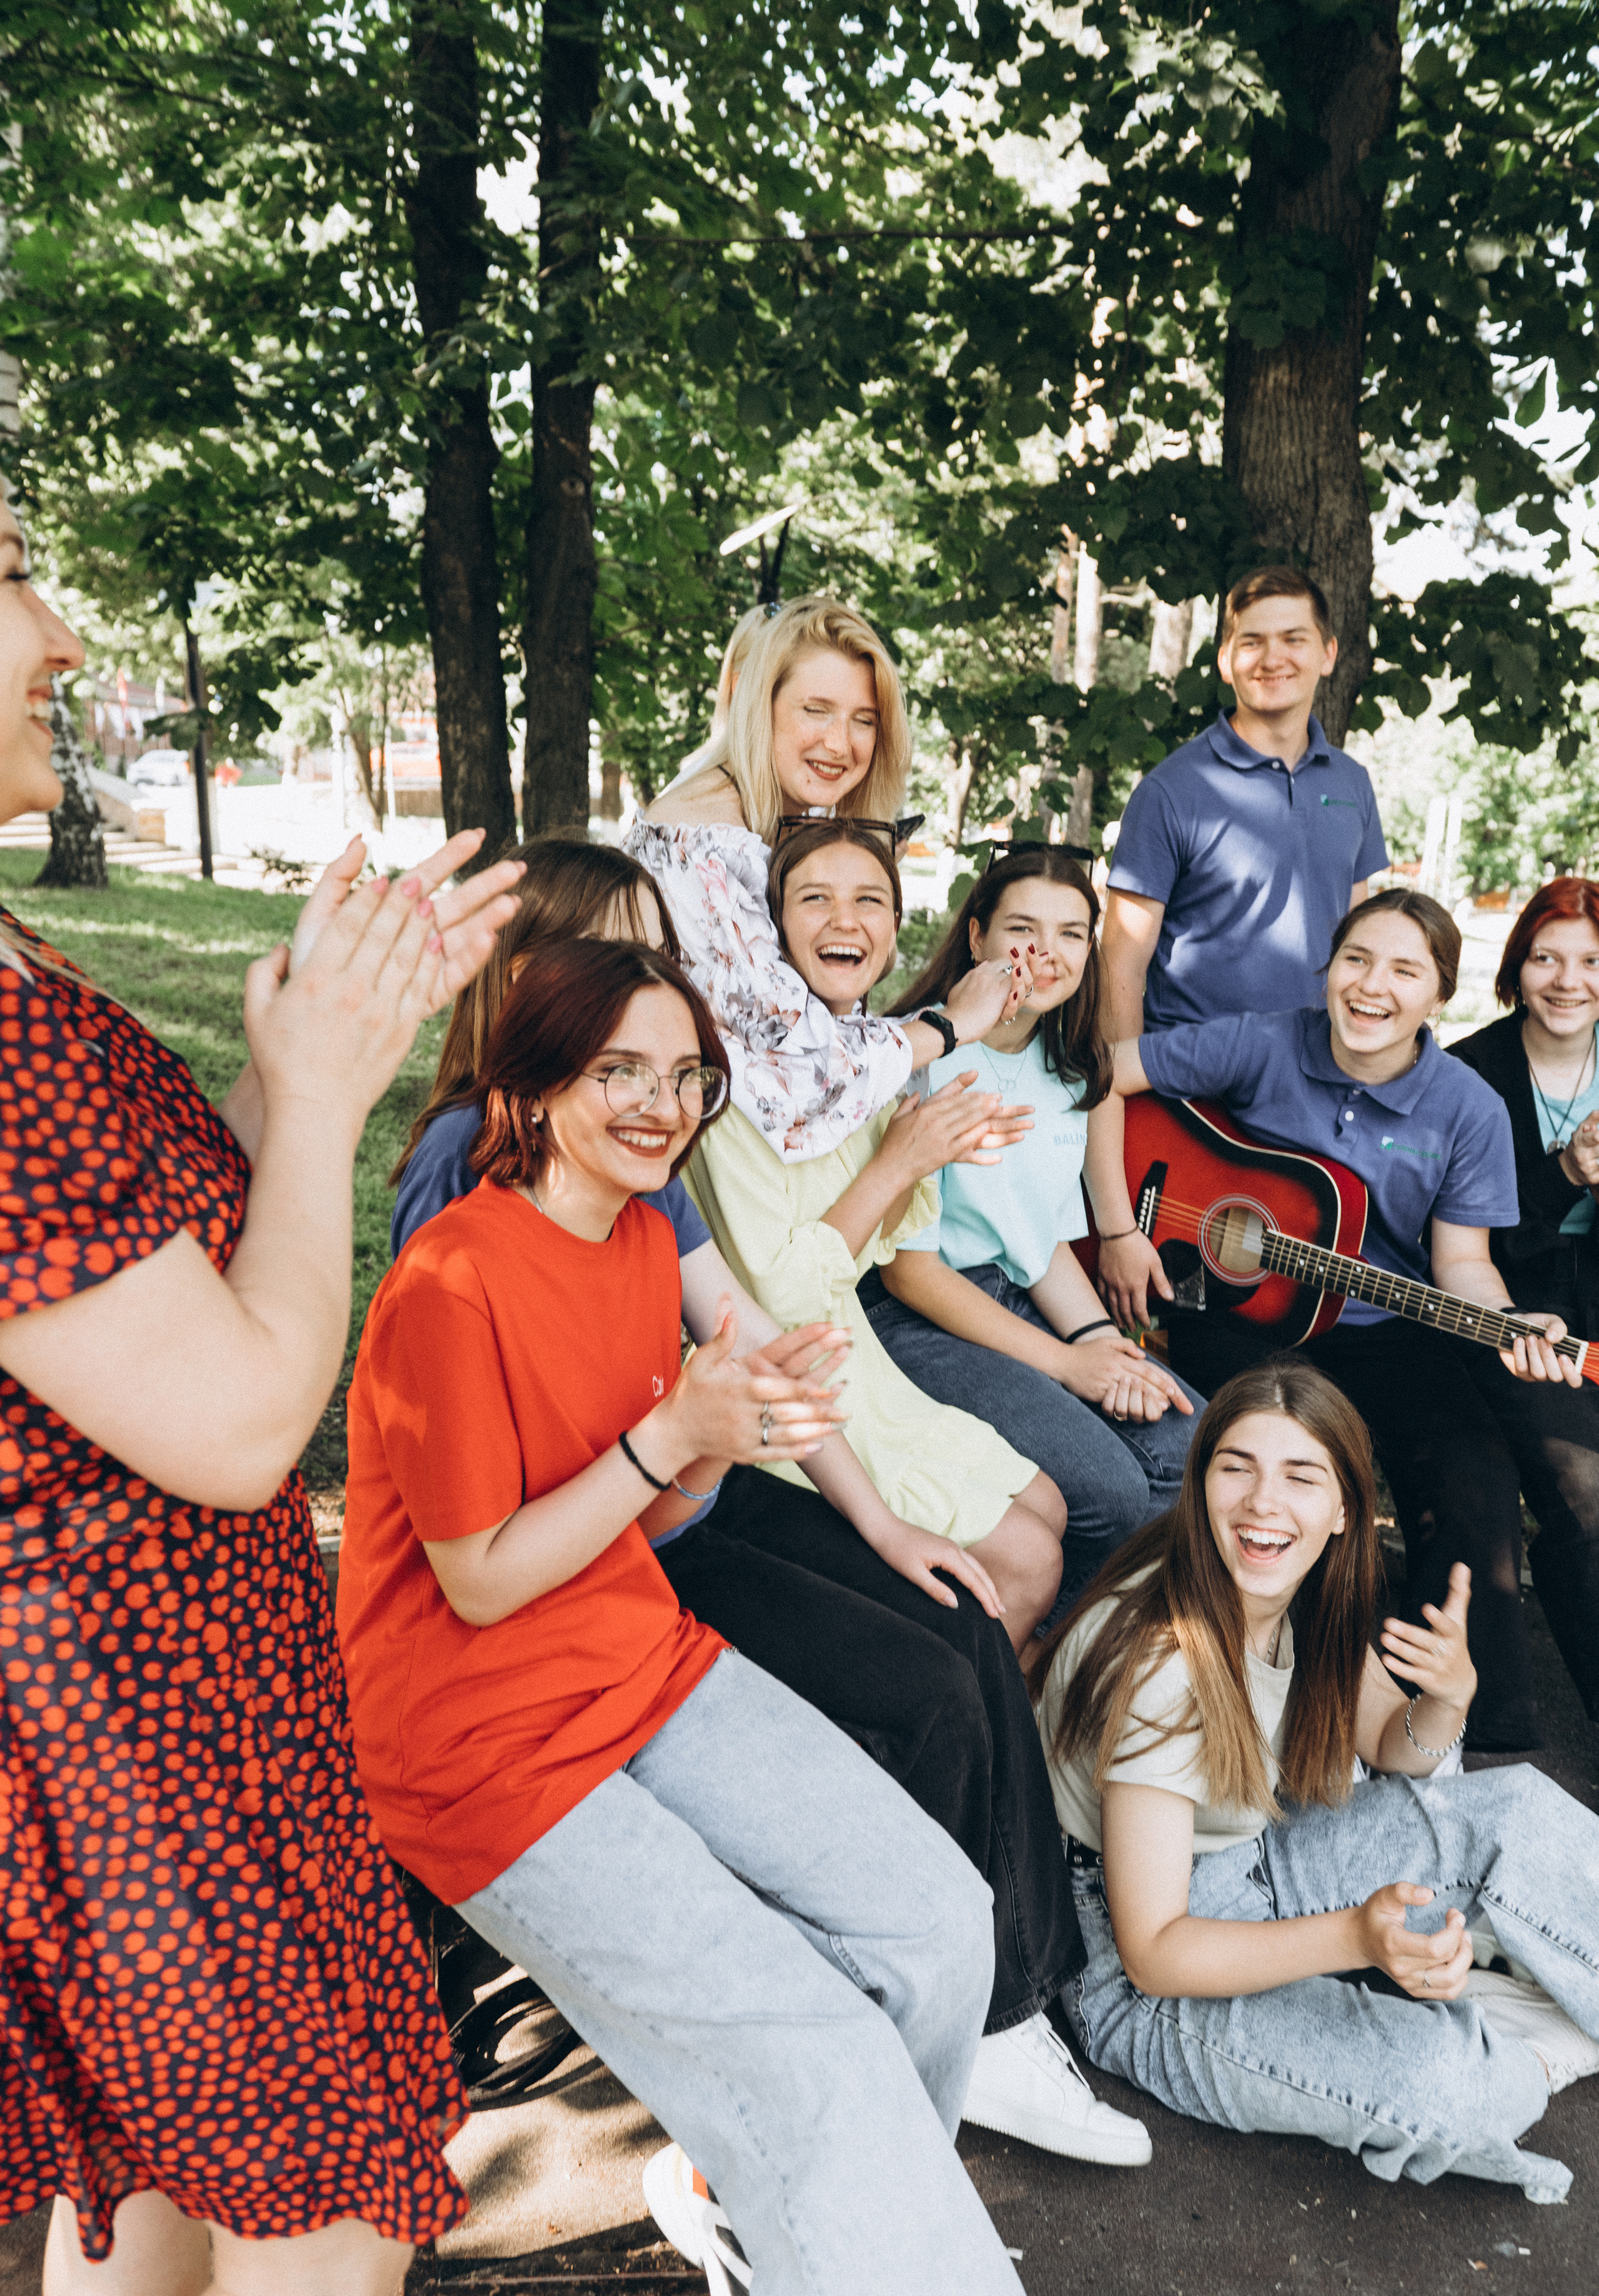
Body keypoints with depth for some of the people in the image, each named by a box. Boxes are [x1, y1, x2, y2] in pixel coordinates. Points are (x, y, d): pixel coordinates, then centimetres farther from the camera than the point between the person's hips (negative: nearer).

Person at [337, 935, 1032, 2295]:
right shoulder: (451, 1283, -21)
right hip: (484, 1739, -7)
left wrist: (736, 1433, -11)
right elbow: (481, 1584, -16)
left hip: (649, 1661, 7)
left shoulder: (644, 1239, 4)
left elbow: (639, 1518, 9)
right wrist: (672, 1434, -23)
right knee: (818, 2059, -15)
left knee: (939, 1916, -2)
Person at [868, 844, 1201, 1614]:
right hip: (912, 1321, -7)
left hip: (1024, 1305, 8)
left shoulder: (1064, 1068, 11)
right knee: (1106, 1489, -24)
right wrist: (1065, 1363, -15)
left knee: (1191, 1449, -13)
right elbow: (907, 1267, -14)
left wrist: (1103, 1341, -5)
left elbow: (1050, 1242, 15)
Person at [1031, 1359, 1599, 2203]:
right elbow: (1153, 1952, -26)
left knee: (1517, 1809, -9)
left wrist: (1450, 1695, -16)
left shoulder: (1309, 1596, -8)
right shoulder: (1159, 1664, -31)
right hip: (1142, 1982, -7)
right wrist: (1356, 1937, -38)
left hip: (1254, 1870, 7)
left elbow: (1394, 1754, 8)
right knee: (1436, 2080, -28)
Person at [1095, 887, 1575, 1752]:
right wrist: (1119, 1231, -9)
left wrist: (1510, 1326, -21)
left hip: (1383, 1332, 2)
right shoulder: (1262, 1048, -8)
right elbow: (1104, 1078, -6)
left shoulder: (1468, 1111, -3)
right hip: (1235, 1312, -2)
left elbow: (1461, 1262, 1)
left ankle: (1492, 1742, -1)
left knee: (1476, 1475, -20)